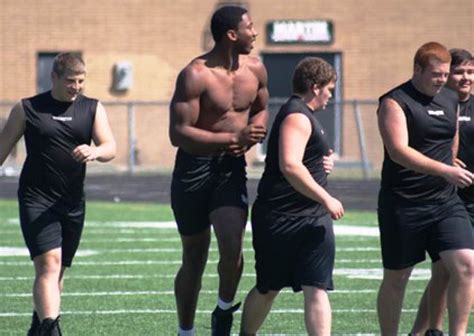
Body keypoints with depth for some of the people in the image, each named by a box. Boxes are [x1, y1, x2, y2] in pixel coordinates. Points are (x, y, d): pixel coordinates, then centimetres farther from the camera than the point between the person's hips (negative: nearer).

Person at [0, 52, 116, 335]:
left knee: (59, 270, 12)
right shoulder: (27, 109, 2)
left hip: (73, 203, 4)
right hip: (37, 200, -4)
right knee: (49, 264, -19)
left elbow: (110, 148, -2)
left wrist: (94, 152, -25)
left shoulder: (93, 109, 8)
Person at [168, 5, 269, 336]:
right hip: (194, 168, -3)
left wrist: (252, 136, -2)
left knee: (232, 247, -18)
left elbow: (261, 110, 21)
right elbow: (179, 133, -21)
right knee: (194, 258, 8)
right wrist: (234, 138, -26)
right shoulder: (195, 75, -17)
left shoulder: (255, 70, 2)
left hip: (232, 167, 3)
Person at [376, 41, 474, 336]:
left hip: (446, 201, 5)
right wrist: (445, 171, -29)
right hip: (402, 204, -5)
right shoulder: (395, 102, -9)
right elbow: (399, 151, -22)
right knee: (396, 278, 5)